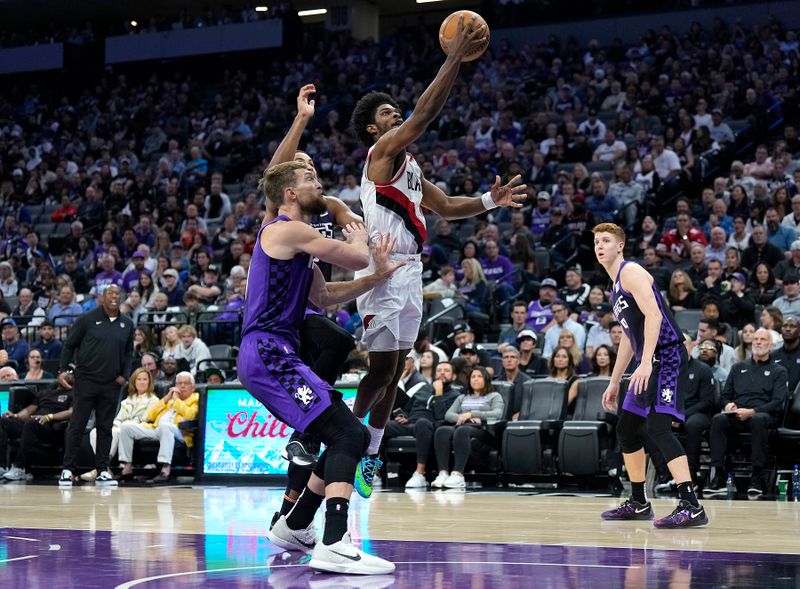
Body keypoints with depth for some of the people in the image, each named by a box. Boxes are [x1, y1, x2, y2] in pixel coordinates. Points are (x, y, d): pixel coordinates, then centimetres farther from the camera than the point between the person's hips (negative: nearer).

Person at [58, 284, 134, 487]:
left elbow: (129, 353, 16)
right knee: (77, 425, -2)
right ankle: (68, 470, 1)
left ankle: (102, 471, 11)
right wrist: (63, 370, -8)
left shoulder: (127, 324, 8)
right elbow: (69, 345, 2)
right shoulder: (87, 319, -2)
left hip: (111, 384, 3)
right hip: (86, 379, -3)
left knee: (105, 428, 6)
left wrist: (124, 375, 2)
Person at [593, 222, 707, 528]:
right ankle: (638, 503, 27)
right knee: (626, 428, 16)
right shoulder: (616, 285, 22)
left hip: (667, 357, -11)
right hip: (649, 363, 11)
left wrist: (645, 363, -28)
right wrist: (614, 382, 28)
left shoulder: (631, 271, -7)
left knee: (658, 426, -23)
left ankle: (691, 506, -31)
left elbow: (653, 315, -20)